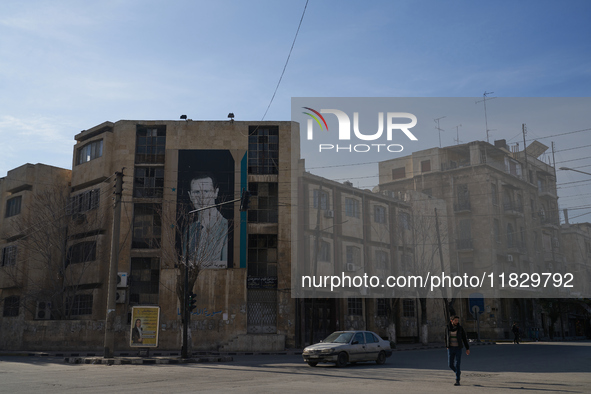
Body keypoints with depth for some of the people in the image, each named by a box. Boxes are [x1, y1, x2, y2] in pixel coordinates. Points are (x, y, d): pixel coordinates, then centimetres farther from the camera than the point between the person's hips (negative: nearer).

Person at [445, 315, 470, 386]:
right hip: (450, 348, 2)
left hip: (458, 348, -2)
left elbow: (464, 338, 0)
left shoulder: (460, 328, -5)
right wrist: (447, 346, 18)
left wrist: (467, 348, -1)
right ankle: (458, 372, 34)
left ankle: (457, 381, -3)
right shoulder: (447, 328, 0)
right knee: (451, 365, 2)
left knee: (457, 365, -10)